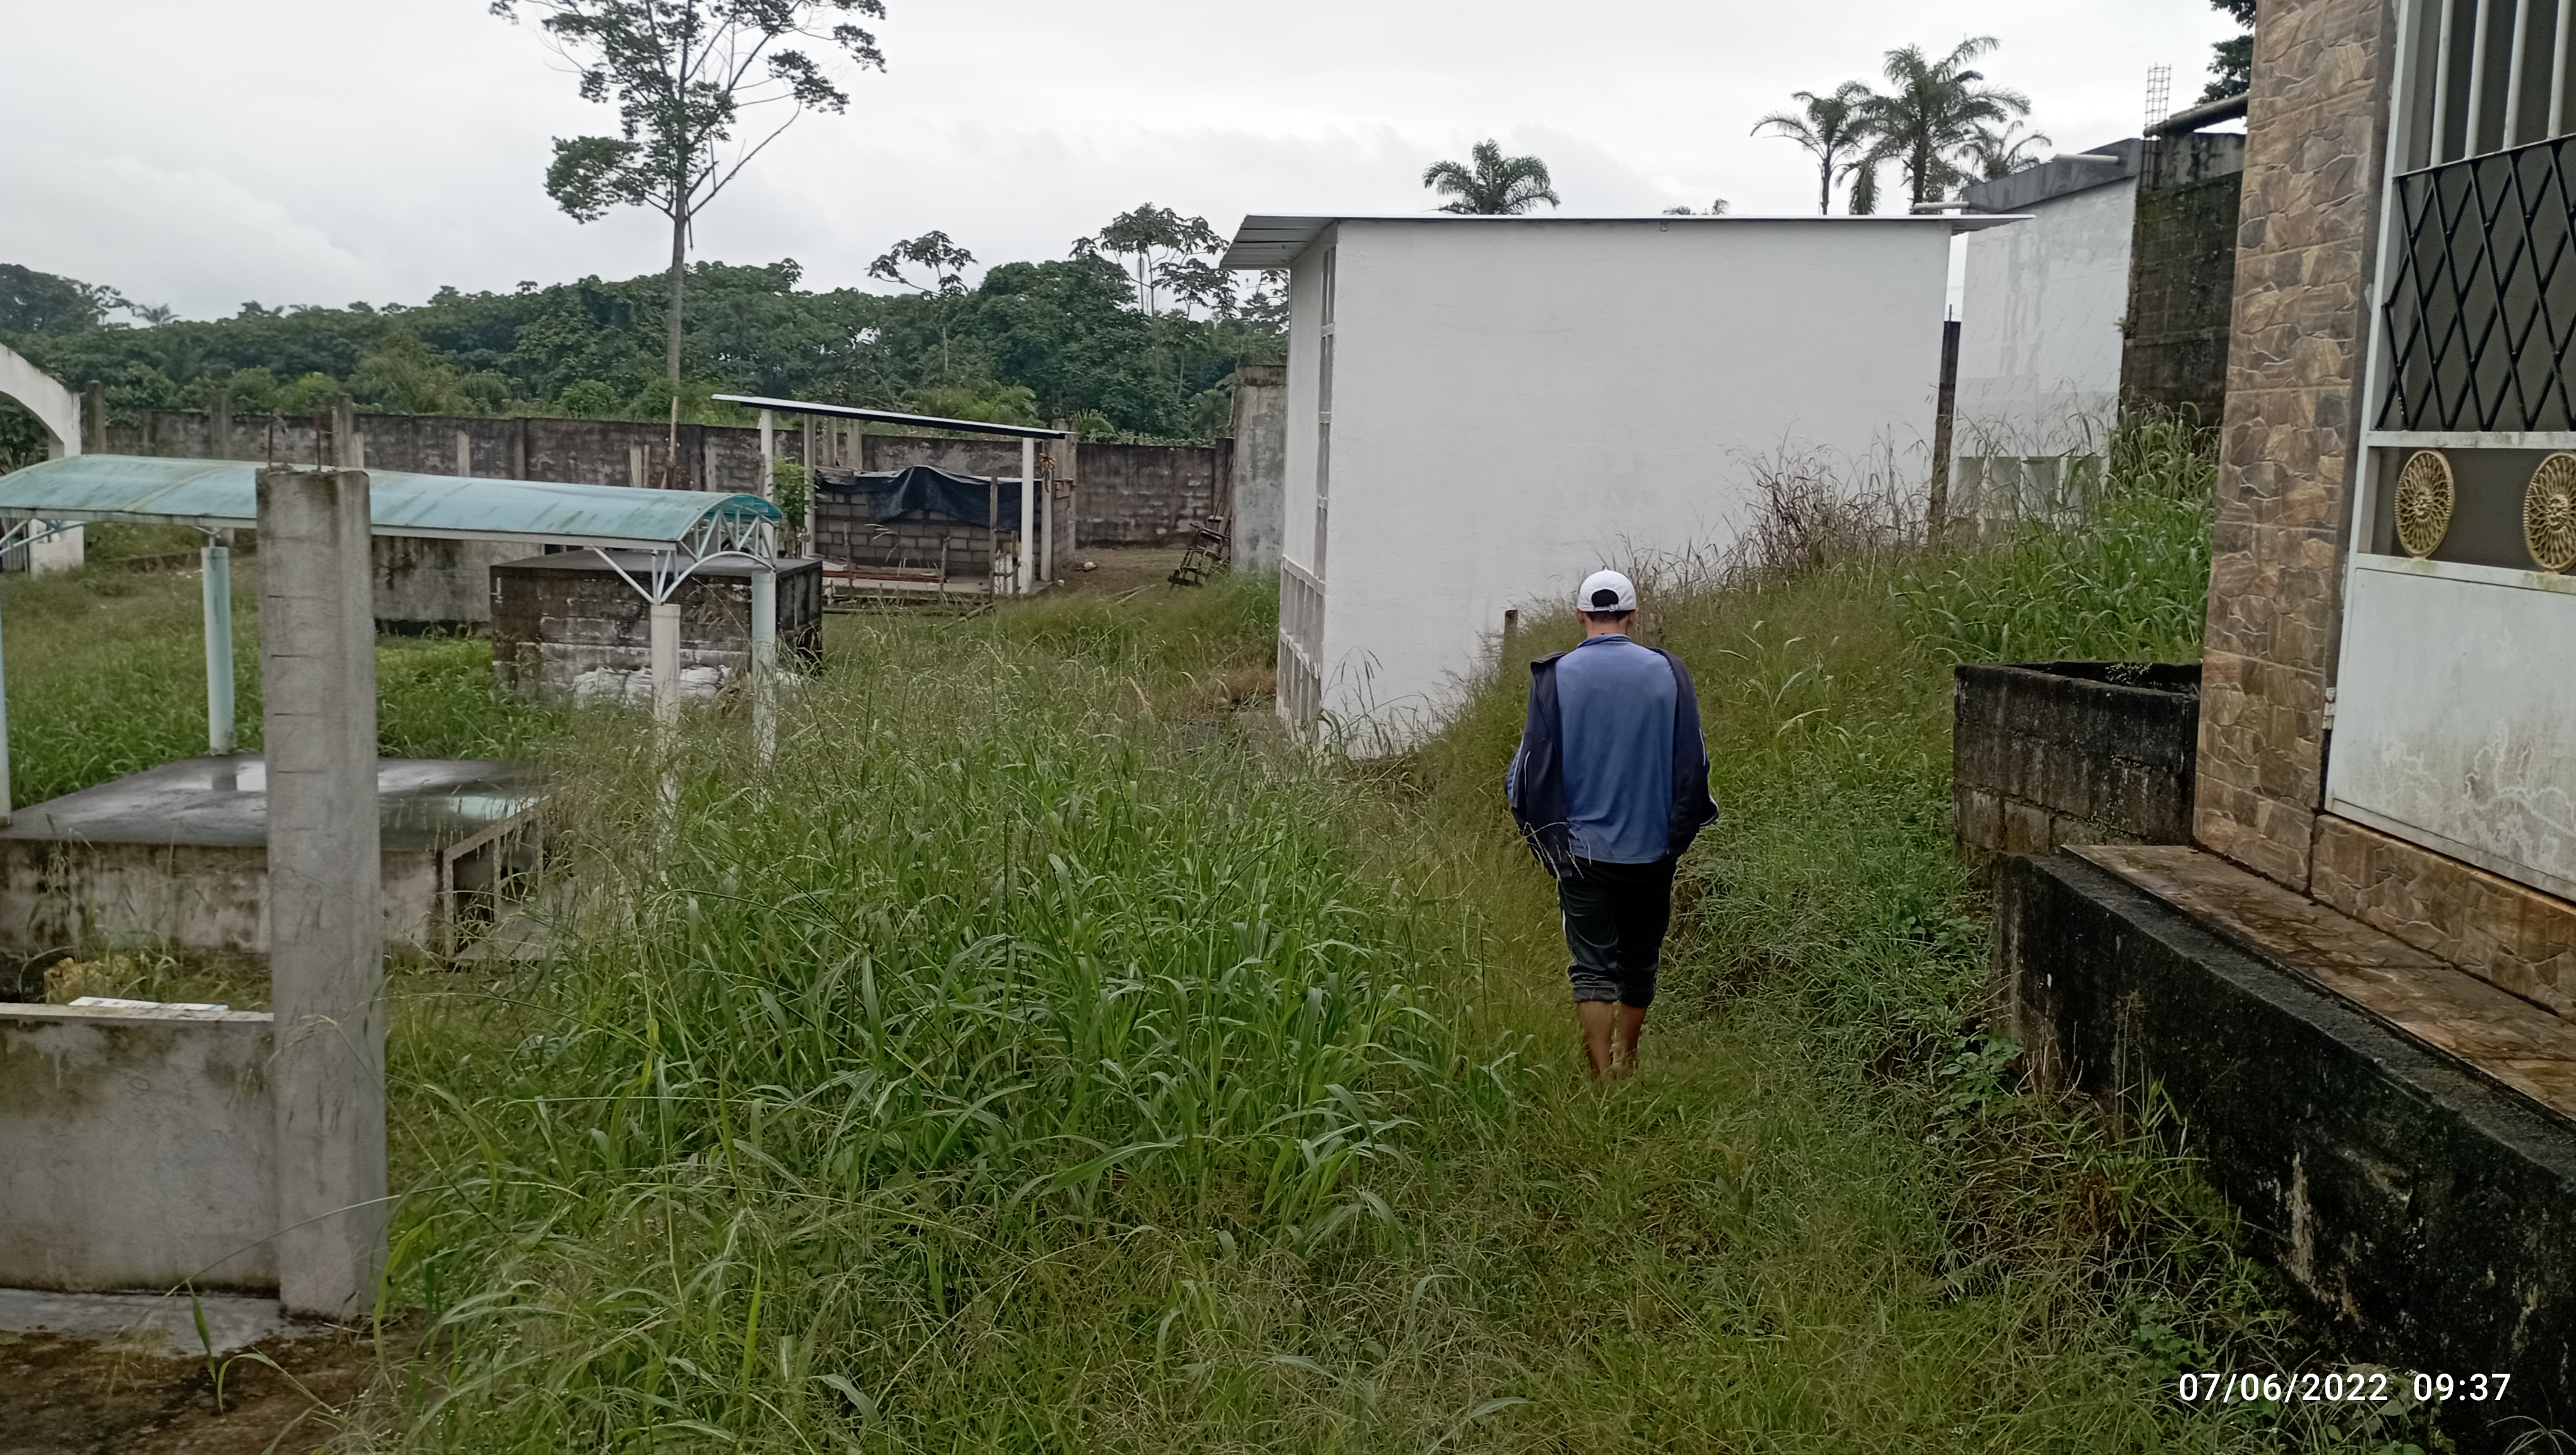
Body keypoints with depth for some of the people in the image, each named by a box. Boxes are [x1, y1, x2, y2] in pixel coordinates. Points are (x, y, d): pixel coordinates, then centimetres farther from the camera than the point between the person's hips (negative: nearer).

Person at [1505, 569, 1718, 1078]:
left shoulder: (1556, 675, -7)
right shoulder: (1667, 672, -3)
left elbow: (1535, 764, -5)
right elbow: (1692, 763, 0)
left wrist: (1544, 834, 8)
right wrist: (1678, 832, 12)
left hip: (1581, 847, -2)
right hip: (1651, 849, 2)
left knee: (1592, 967, 2)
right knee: (1639, 960, 18)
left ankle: (1604, 1076, -6)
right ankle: (1626, 1062, 35)